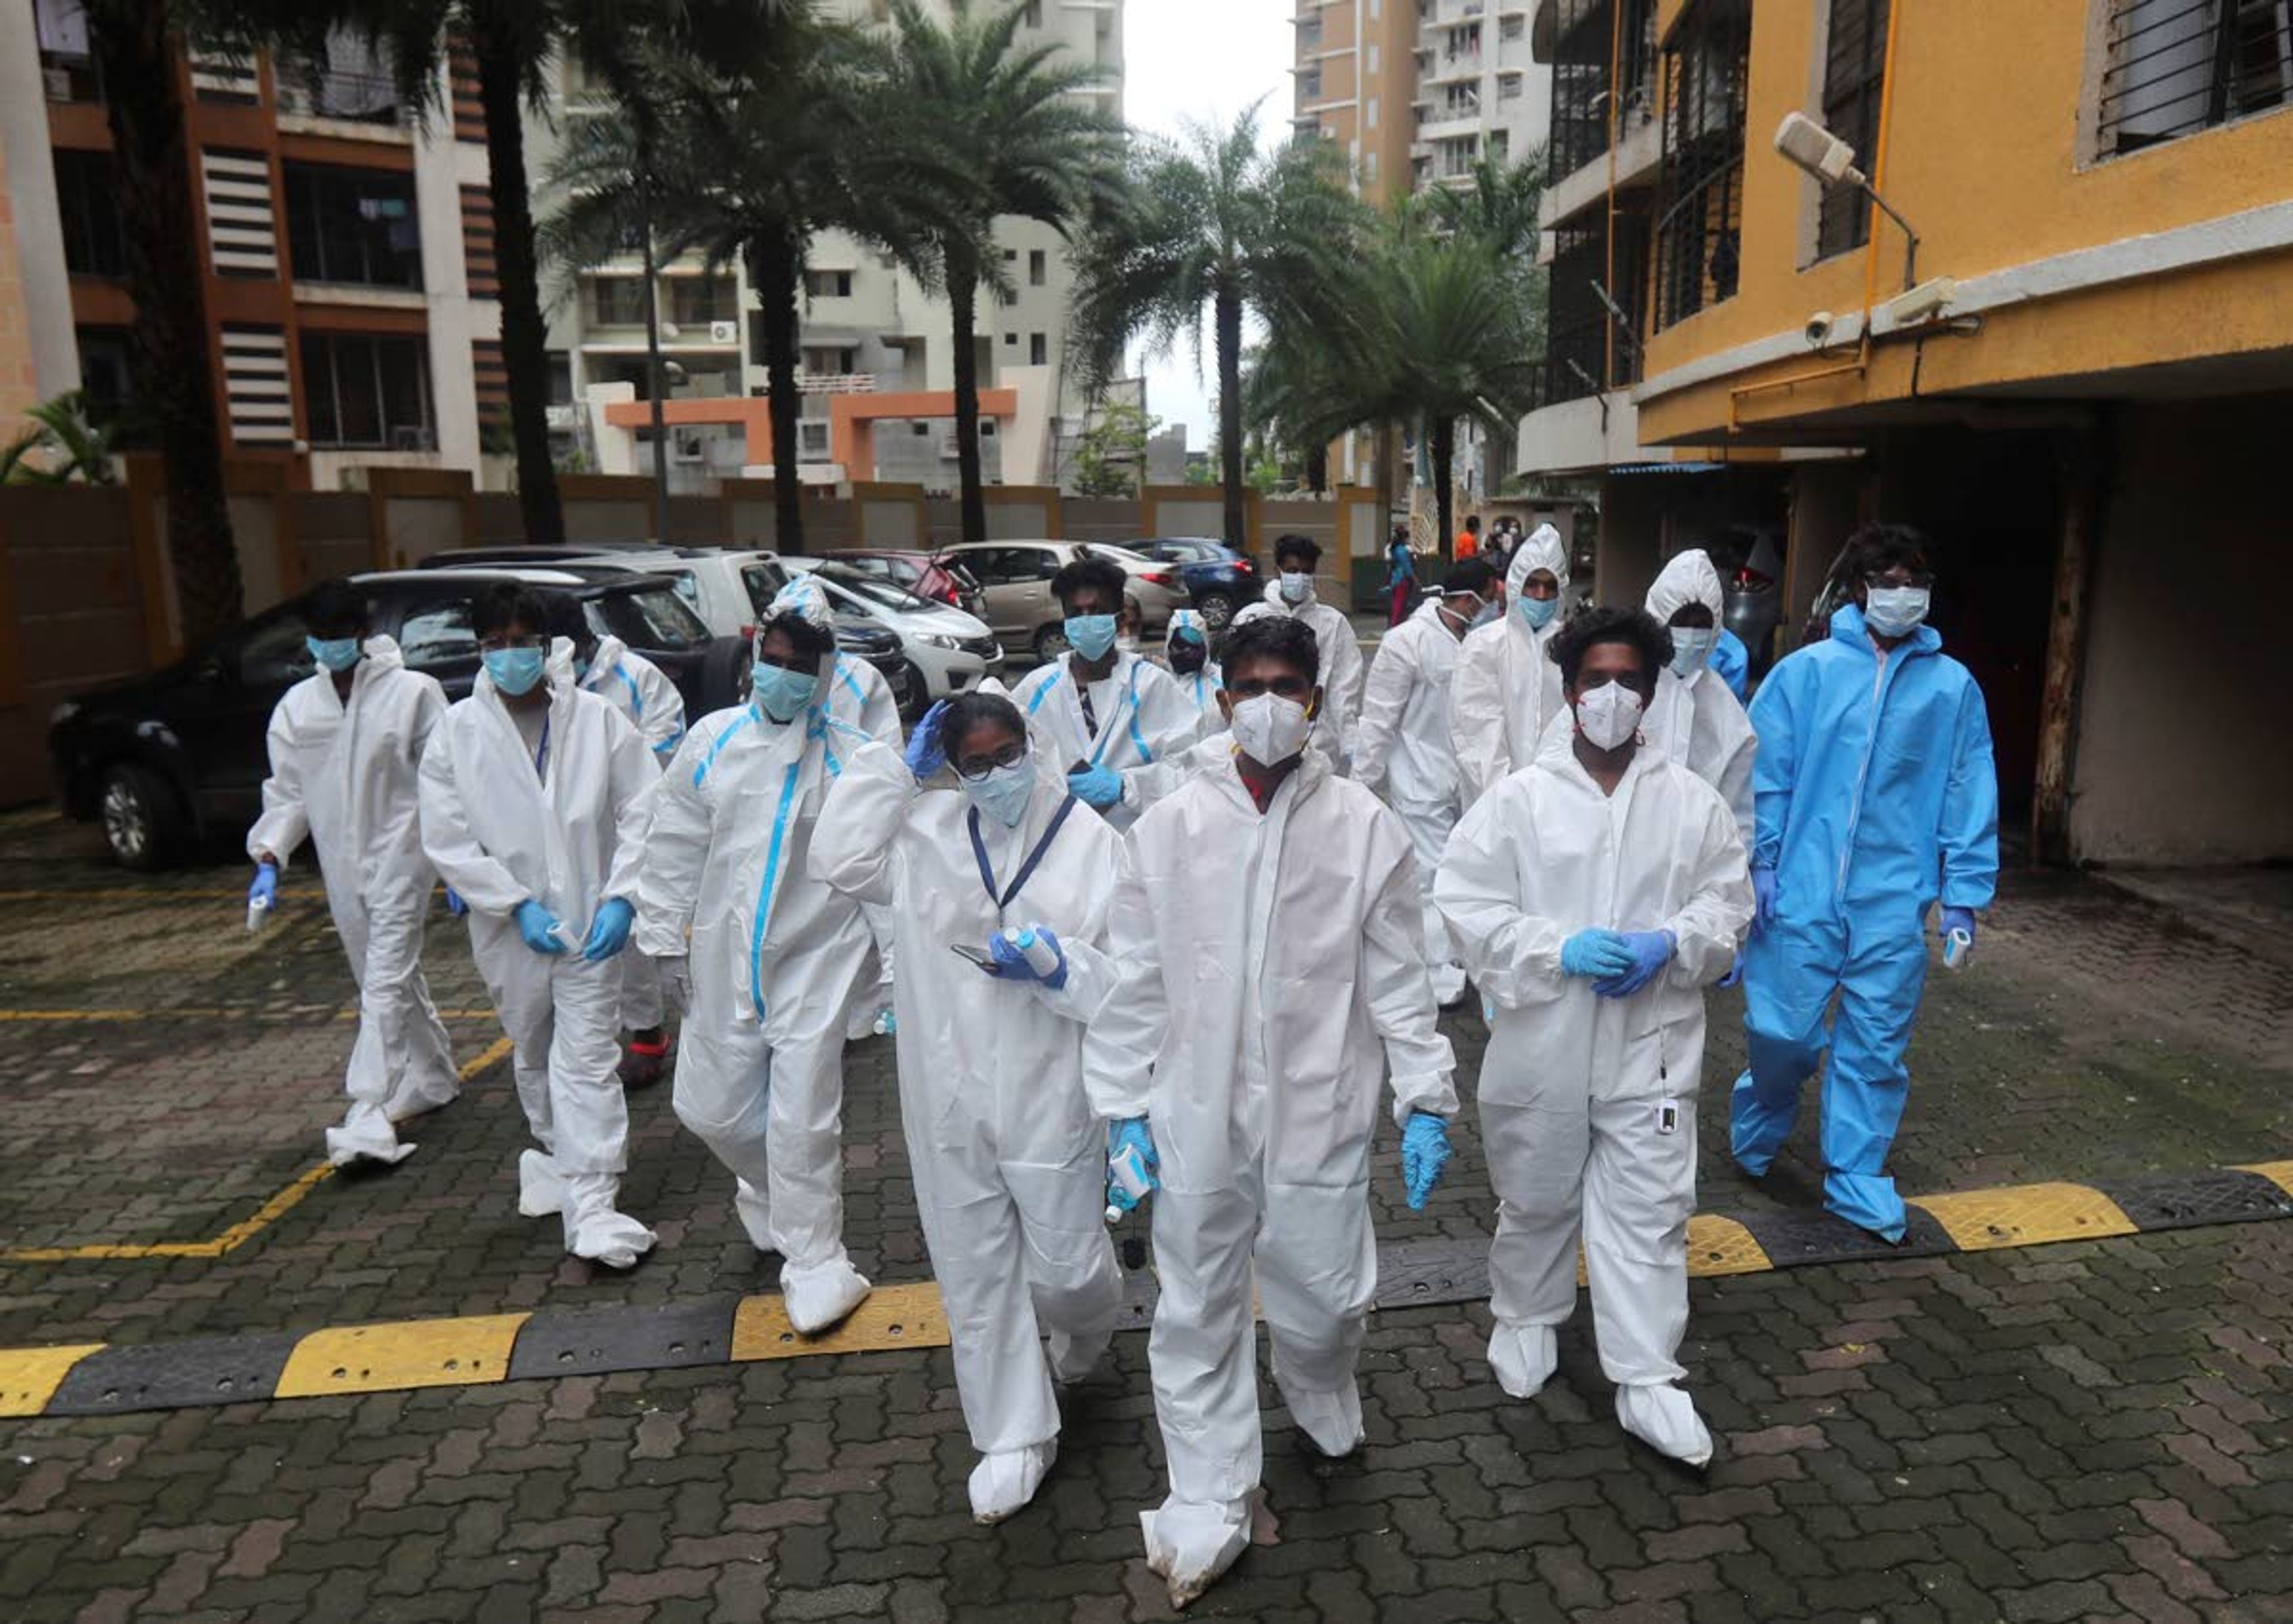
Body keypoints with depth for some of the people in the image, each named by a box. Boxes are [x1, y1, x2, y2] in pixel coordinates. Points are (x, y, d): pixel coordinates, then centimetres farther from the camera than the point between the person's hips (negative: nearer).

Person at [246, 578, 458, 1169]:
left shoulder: (412, 692, -8)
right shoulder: (296, 706, 6)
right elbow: (287, 791, 9)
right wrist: (270, 857, -4)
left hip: (400, 854, -6)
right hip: (341, 863, 6)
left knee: (386, 983, -11)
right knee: (390, 978, 17)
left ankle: (370, 1119, -13)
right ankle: (434, 1077, 34)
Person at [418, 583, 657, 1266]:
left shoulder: (596, 718, -4)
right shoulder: (458, 731, -3)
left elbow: (643, 813, -3)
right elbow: (447, 838, -4)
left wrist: (621, 897, -13)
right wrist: (518, 905, -12)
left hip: (590, 922, -2)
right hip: (510, 928, 2)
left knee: (587, 1062, -5)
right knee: (533, 1057, 19)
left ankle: (591, 1206, -3)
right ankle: (558, 1156, 42)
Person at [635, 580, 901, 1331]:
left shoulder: (849, 741, -5)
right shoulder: (714, 738, 3)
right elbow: (675, 844, 8)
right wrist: (666, 937, 9)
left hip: (816, 959, -4)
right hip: (725, 958, 4)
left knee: (802, 1119, -2)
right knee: (711, 1107, 14)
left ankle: (814, 1264, 17)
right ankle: (770, 1188, 46)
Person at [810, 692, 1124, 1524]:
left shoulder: (1089, 840, -7)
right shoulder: (928, 828, 1)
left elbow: (1127, 971, -6)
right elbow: (838, 859, -10)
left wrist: (1057, 967, -26)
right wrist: (896, 769, -8)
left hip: (1049, 1097, -2)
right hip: (949, 1098, 3)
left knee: (1064, 1269, 8)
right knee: (975, 1276, 13)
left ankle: (1085, 1331, 47)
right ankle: (1015, 1437, 33)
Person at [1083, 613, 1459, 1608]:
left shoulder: (1363, 827, -3)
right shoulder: (1169, 828, -2)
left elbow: (1398, 978, 1)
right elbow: (1135, 981, 1)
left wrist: (1426, 1101, -1)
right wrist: (1124, 1108, 1)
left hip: (1318, 1112, 0)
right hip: (1197, 1114, 1)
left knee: (1325, 1298, 11)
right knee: (1198, 1315, 10)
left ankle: (1320, 1399, 47)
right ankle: (1209, 1509, 29)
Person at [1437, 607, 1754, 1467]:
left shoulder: (1693, 802, 0)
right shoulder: (1518, 798, -6)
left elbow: (1728, 903, 6)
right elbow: (1468, 906, -8)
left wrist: (1670, 945, -14)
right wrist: (1559, 950, -20)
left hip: (1649, 1046, 1)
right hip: (1542, 1043, -1)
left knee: (1649, 1212, 5)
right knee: (1536, 1200, 17)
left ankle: (1647, 1380, 18)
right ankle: (1525, 1320, 41)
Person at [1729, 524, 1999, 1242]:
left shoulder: (1953, 687, 3)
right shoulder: (1806, 670, -2)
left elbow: (1970, 798, 5)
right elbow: (1766, 772, -1)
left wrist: (1963, 898, 3)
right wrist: (1763, 860, -4)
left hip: (1895, 901, 2)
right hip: (1803, 891, -2)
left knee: (1876, 1043, 9)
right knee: (1782, 1029, 3)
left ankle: (1854, 1174, 26)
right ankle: (1758, 1130, 32)